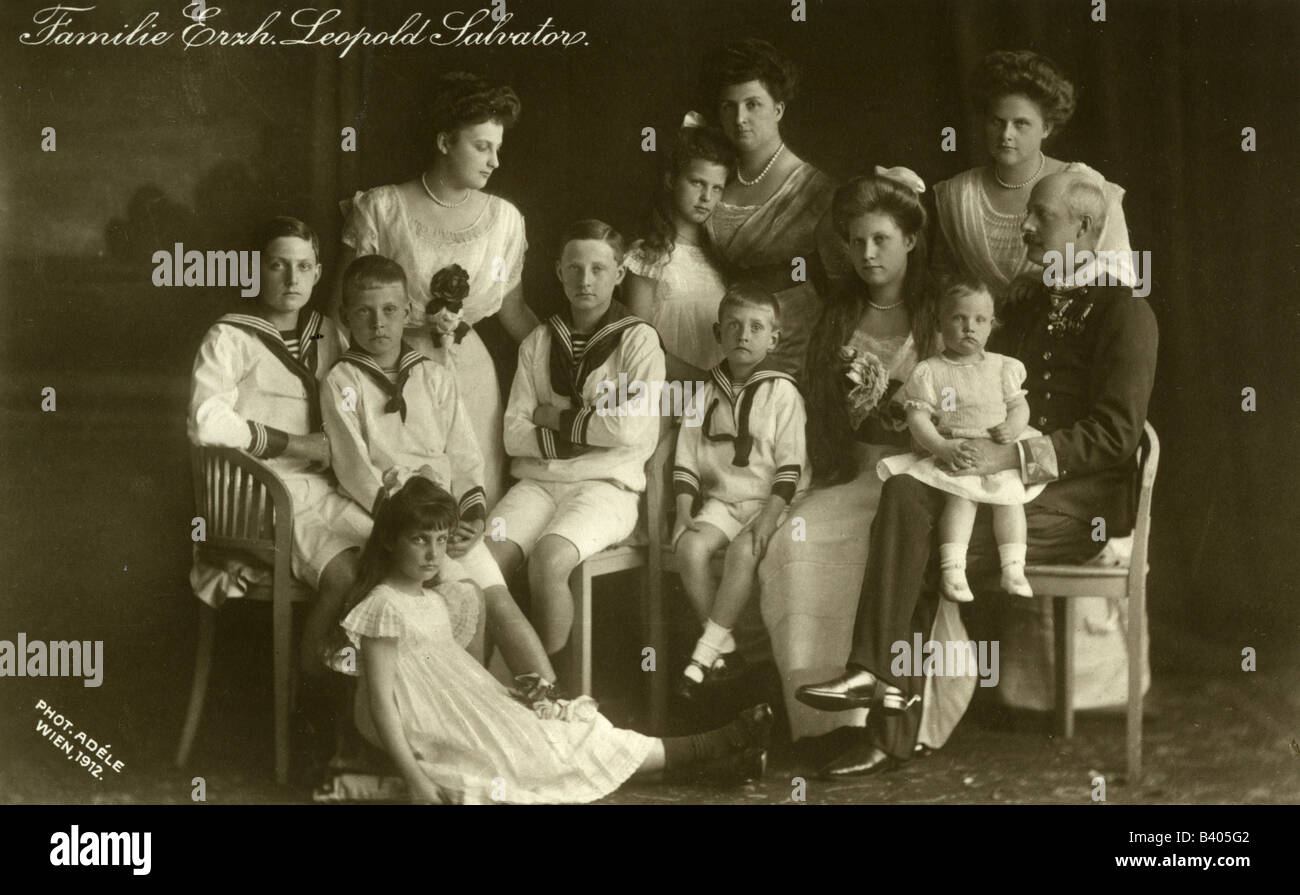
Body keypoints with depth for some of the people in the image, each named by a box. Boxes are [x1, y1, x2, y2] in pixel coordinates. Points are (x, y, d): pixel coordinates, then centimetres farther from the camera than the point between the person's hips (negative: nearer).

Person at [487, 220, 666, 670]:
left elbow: (635, 428, -11)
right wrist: (587, 430, -6)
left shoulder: (637, 339, 4)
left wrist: (557, 419, -2)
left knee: (548, 559, -32)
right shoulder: (539, 342, 15)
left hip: (605, 485, -3)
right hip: (537, 481, 4)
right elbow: (514, 433, 5)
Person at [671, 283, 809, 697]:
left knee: (743, 552, -31)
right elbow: (686, 463, 9)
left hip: (770, 499, -3)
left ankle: (707, 648, -21)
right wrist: (684, 512, -5)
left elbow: (790, 465, -6)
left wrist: (770, 516, -18)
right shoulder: (706, 394, 10)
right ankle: (724, 646, -12)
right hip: (720, 499, 4)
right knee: (690, 547, -24)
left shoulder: (782, 392, -1)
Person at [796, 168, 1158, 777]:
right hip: (1013, 485, 7)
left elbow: (1115, 433, -13)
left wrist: (1013, 457, -22)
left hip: (1082, 500, -7)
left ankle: (892, 730, -18)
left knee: (923, 550, -24)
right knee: (906, 491, -21)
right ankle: (876, 675, -26)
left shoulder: (1126, 313, -3)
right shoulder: (1026, 312, 22)